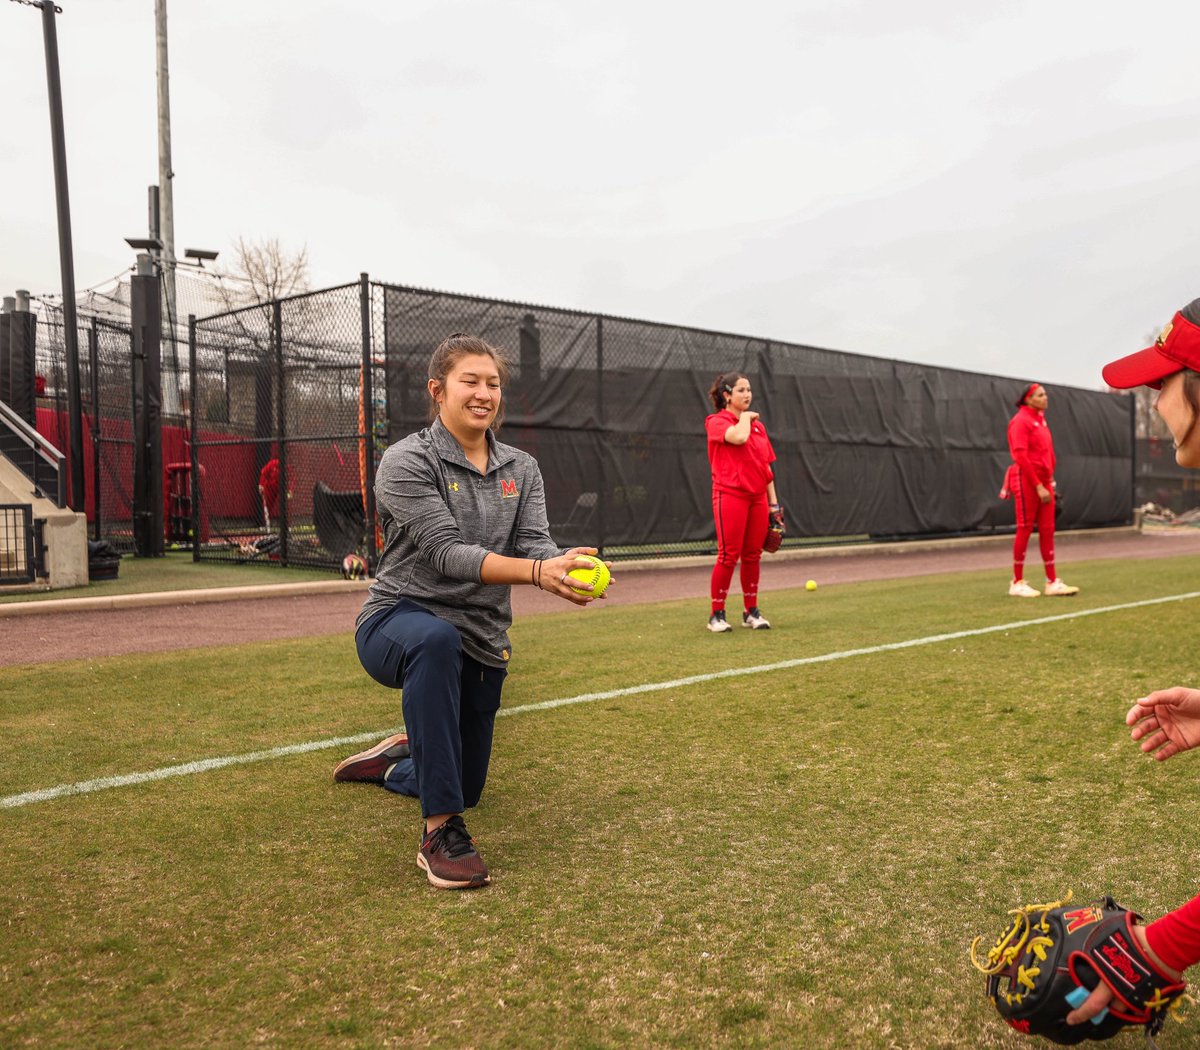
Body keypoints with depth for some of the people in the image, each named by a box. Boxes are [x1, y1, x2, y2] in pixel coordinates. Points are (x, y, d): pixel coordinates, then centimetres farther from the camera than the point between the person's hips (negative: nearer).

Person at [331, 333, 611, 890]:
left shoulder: (521, 468, 4)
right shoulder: (407, 461, -14)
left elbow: (535, 544, -10)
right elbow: (446, 552, -25)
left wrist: (566, 572, -35)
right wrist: (537, 572, -40)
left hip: (482, 643, 6)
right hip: (399, 621, -6)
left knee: (466, 787, 14)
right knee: (436, 639, -43)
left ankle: (396, 760, 49)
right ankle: (440, 830, -34)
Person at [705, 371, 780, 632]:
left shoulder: (757, 424, 16)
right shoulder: (717, 421, -2)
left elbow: (767, 466, 18)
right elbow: (739, 437, -24)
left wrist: (773, 502, 14)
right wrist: (745, 416, -4)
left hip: (757, 497, 6)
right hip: (730, 495, -6)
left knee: (753, 555, 8)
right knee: (729, 555, -6)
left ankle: (751, 611, 18)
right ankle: (717, 615, 3)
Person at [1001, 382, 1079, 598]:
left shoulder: (1041, 419, 15)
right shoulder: (1021, 420, -11)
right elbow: (1020, 456, -18)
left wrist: (1049, 481, 11)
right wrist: (1038, 486, -19)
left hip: (1044, 481, 8)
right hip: (1027, 481, -8)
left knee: (1047, 531, 7)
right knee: (1025, 529, -3)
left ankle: (1052, 582, 10)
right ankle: (1017, 583, 5)